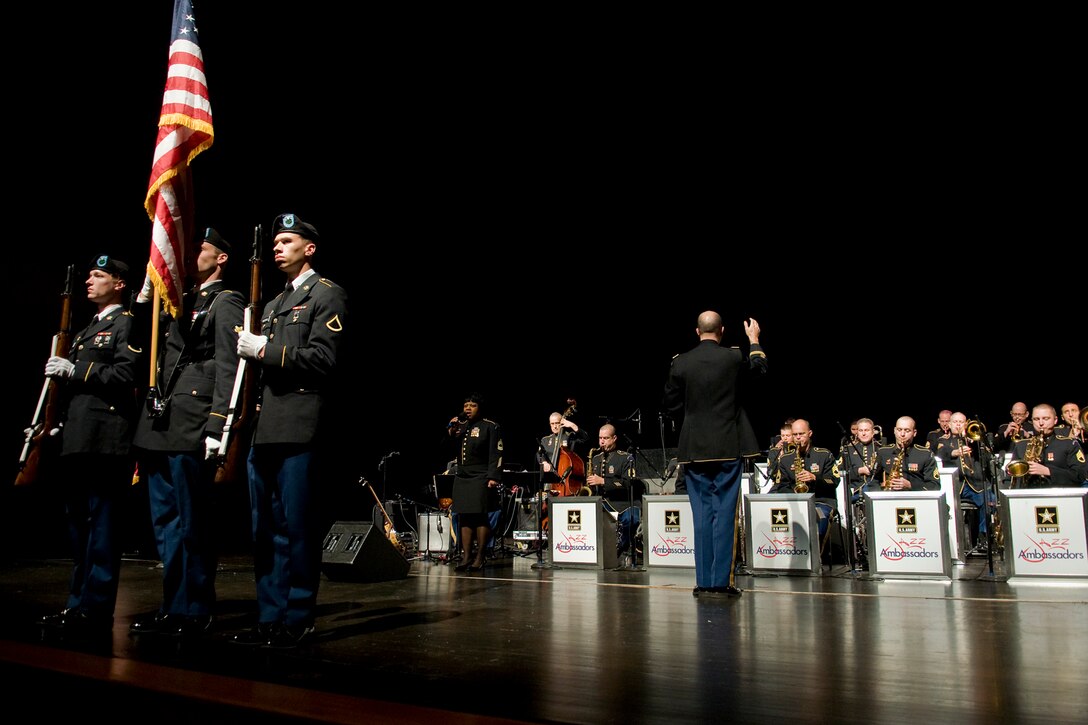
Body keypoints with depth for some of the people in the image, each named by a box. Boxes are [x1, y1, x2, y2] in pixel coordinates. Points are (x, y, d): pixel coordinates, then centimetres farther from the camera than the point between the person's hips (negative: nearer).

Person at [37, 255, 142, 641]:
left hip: (106, 442, -10)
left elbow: (125, 375, -16)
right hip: (77, 442, 10)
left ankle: (95, 613, -2)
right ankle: (78, 606, 22)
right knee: (79, 527, 13)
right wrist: (60, 425, 19)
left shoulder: (126, 324, -3)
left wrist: (75, 369, -15)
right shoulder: (87, 330, 25)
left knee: (102, 528, -6)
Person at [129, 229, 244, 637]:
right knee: (165, 521, 12)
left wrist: (217, 428, -18)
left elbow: (228, 370, -10)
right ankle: (174, 606, 21)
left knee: (190, 523, -3)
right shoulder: (180, 303, 23)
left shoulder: (226, 303, -2)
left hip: (191, 430, -9)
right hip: (159, 426, 9)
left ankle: (190, 611, 5)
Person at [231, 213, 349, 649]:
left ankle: (296, 620, 5)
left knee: (296, 527, -4)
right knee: (264, 527, 10)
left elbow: (322, 358, -11)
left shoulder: (327, 295, 1)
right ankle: (270, 616, 18)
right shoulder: (275, 303, 26)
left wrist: (264, 350, -12)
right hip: (263, 427, 8)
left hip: (297, 428, -8)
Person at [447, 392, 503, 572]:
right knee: (464, 517, 5)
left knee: (479, 516, -6)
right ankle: (466, 557, 10)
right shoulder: (460, 426, 16)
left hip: (481, 478, -6)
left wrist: (493, 477, -17)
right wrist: (451, 433, -2)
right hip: (462, 477, 6)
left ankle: (480, 557, -2)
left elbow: (496, 454, -9)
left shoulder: (491, 427, -2)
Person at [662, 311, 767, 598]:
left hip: (694, 448, 2)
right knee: (725, 512, 2)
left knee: (702, 513, 7)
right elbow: (759, 368, 17)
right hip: (728, 447, -2)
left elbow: (671, 404, 4)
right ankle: (722, 580, 3)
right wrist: (754, 339, 31)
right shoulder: (734, 357, -5)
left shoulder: (680, 362, -1)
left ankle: (703, 580, 9)